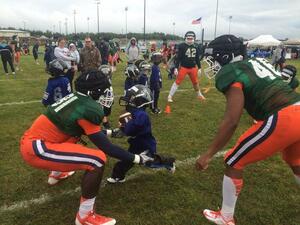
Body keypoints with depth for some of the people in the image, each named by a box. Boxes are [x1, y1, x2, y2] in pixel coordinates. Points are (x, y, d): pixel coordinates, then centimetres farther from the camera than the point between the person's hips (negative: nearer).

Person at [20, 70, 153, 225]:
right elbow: (105, 147, -14)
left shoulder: (77, 98, 8)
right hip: (35, 149, -10)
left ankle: (57, 174, 50)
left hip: (32, 139, 10)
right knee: (97, 160, -19)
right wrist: (136, 158, -6)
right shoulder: (88, 108, -18)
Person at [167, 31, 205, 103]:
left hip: (193, 68, 4)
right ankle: (170, 96, 0)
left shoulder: (196, 47, 4)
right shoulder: (182, 46, -9)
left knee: (195, 82, 16)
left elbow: (197, 58, 12)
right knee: (178, 81, -7)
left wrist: (199, 68, 12)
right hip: (183, 67, -4)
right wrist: (176, 68, -14)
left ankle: (199, 94, 37)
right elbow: (178, 58, -10)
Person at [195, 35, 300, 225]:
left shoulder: (231, 73, -6)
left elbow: (231, 121, -13)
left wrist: (208, 155, -7)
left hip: (282, 119, -8)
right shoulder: (257, 62, 19)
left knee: (234, 164, 8)